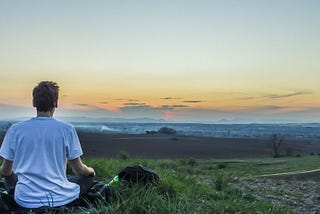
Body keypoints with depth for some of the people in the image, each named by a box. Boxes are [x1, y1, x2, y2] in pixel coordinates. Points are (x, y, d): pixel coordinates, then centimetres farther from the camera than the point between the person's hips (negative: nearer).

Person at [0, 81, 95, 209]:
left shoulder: (15, 130, -4)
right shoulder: (67, 129, -9)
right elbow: (78, 169, -3)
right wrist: (91, 171, 21)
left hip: (26, 201, 3)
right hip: (61, 199, -2)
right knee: (89, 176, 23)